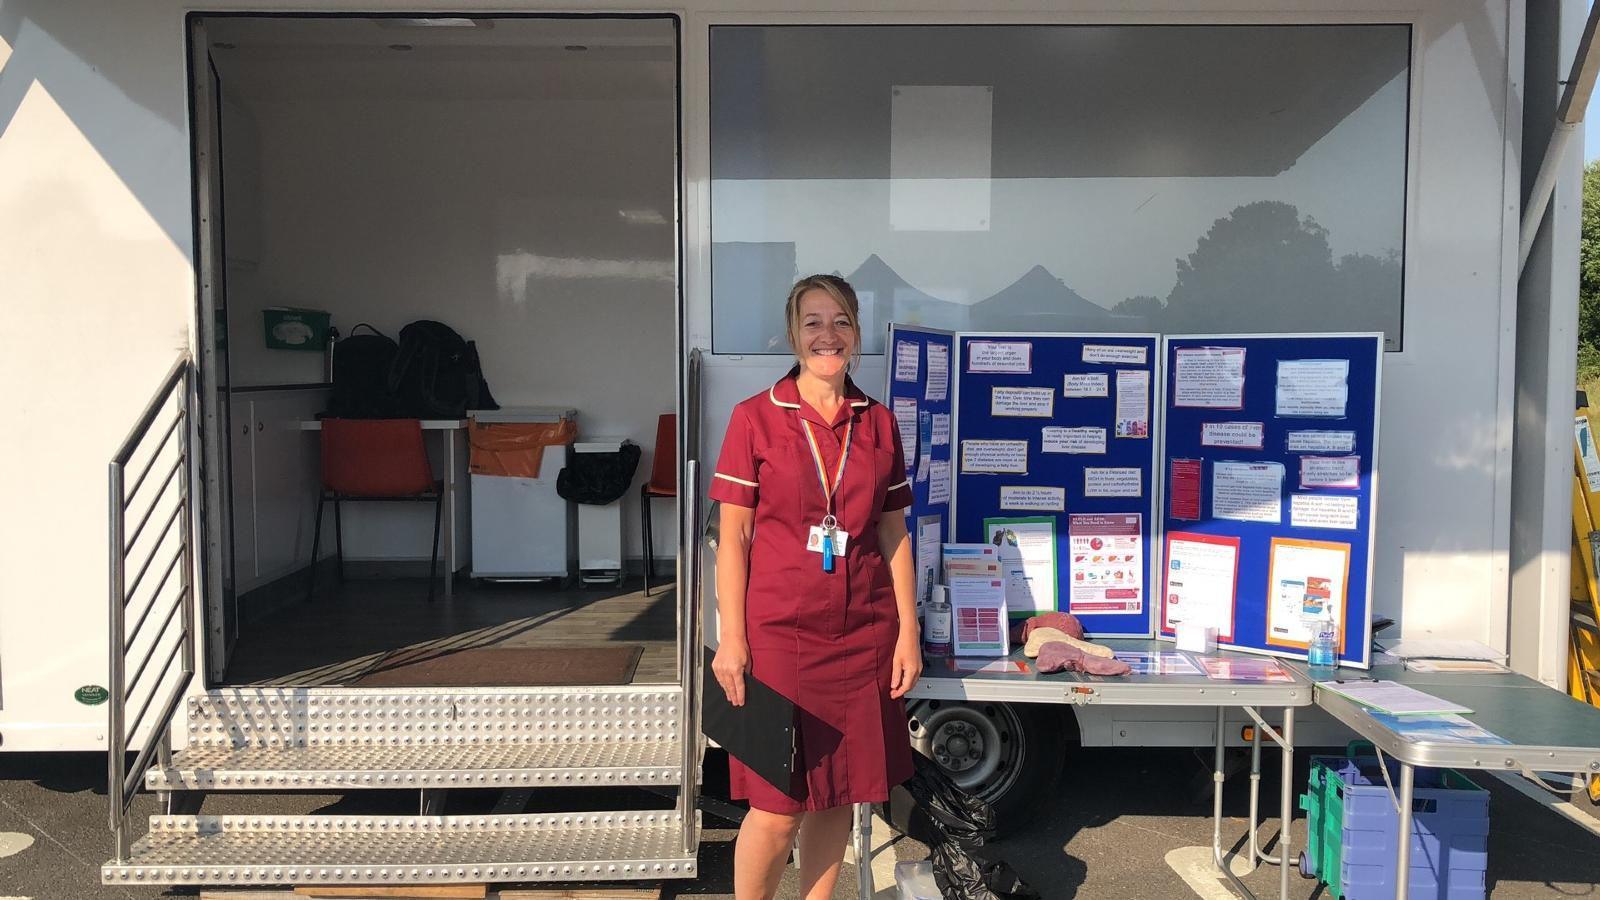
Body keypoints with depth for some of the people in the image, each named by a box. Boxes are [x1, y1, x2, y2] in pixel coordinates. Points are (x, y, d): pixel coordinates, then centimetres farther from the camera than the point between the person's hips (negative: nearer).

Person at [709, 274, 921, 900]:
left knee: (838, 795, 12)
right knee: (777, 809, 1)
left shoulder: (878, 422, 7)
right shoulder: (755, 418, -3)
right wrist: (731, 637, -9)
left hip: (863, 636, 4)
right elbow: (732, 535, -4)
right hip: (778, 632, -3)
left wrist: (908, 631, 5)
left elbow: (894, 535, 9)